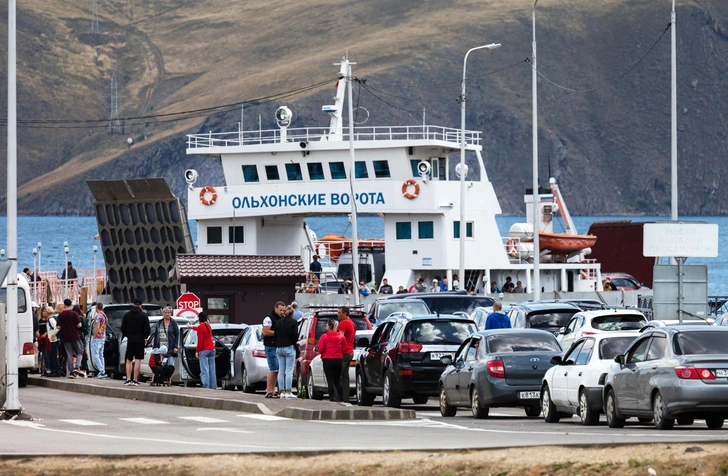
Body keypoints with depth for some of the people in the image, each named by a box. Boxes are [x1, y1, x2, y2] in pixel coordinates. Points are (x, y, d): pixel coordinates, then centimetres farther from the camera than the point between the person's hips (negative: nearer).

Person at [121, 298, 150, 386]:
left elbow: (123, 329, 4)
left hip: (130, 340, 1)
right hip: (140, 340, -1)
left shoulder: (127, 315, 3)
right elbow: (147, 329, -4)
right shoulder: (144, 315, -3)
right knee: (138, 360, -1)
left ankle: (128, 379, -1)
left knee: (129, 360, 8)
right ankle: (135, 380, -6)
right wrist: (145, 337, 12)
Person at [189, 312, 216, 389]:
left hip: (204, 350, -7)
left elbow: (200, 341, -15)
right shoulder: (208, 326, 12)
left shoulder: (201, 327, -12)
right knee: (212, 369, 9)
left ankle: (206, 386, -14)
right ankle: (213, 386, 9)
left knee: (204, 369, -9)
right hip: (211, 349, 7)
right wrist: (192, 327, 50)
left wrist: (197, 351, -7)